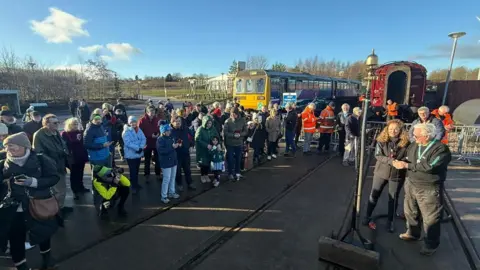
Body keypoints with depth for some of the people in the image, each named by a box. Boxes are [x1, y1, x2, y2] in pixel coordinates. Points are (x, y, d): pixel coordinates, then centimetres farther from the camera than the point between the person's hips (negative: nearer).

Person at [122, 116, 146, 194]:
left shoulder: (139, 130, 5)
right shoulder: (126, 132, -14)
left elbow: (144, 139, -2)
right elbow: (128, 143, -23)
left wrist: (141, 147, -19)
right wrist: (137, 148, -27)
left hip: (139, 153, 6)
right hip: (131, 155, -6)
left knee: (137, 170, 19)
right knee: (133, 171, 2)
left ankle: (136, 183, 35)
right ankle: (134, 186, 14)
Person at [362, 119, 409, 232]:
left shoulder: (405, 143, -8)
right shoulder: (381, 140, -6)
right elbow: (378, 155, -13)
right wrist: (390, 160, -28)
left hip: (397, 174, 0)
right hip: (381, 172, 1)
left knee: (393, 198, 12)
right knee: (374, 195, 10)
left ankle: (390, 221, 29)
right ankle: (368, 216, 28)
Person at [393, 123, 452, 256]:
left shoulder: (441, 149, -20)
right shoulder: (414, 145, 0)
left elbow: (429, 166, -29)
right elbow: (407, 159, 8)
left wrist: (406, 165, -25)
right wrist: (400, 162, -16)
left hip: (429, 190, -6)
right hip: (411, 185, 7)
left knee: (430, 218, 9)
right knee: (410, 211, 22)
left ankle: (431, 244, 30)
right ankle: (413, 233, 45)